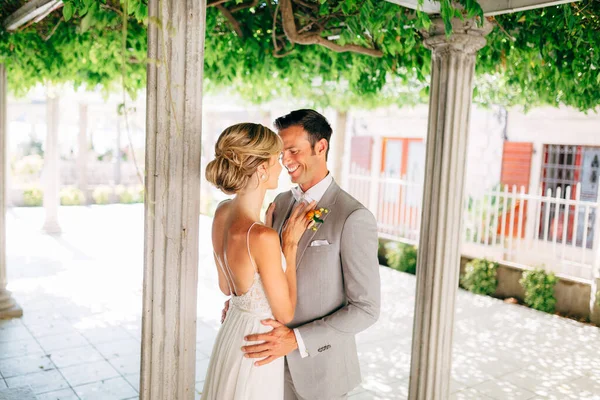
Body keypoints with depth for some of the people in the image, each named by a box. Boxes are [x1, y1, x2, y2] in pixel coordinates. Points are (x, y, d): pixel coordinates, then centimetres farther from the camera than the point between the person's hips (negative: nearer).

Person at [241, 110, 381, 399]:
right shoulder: (281, 203, 2)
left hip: (321, 365, -5)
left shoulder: (354, 218, -20)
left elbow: (366, 308, -19)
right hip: (276, 358, 6)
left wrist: (296, 339, -24)